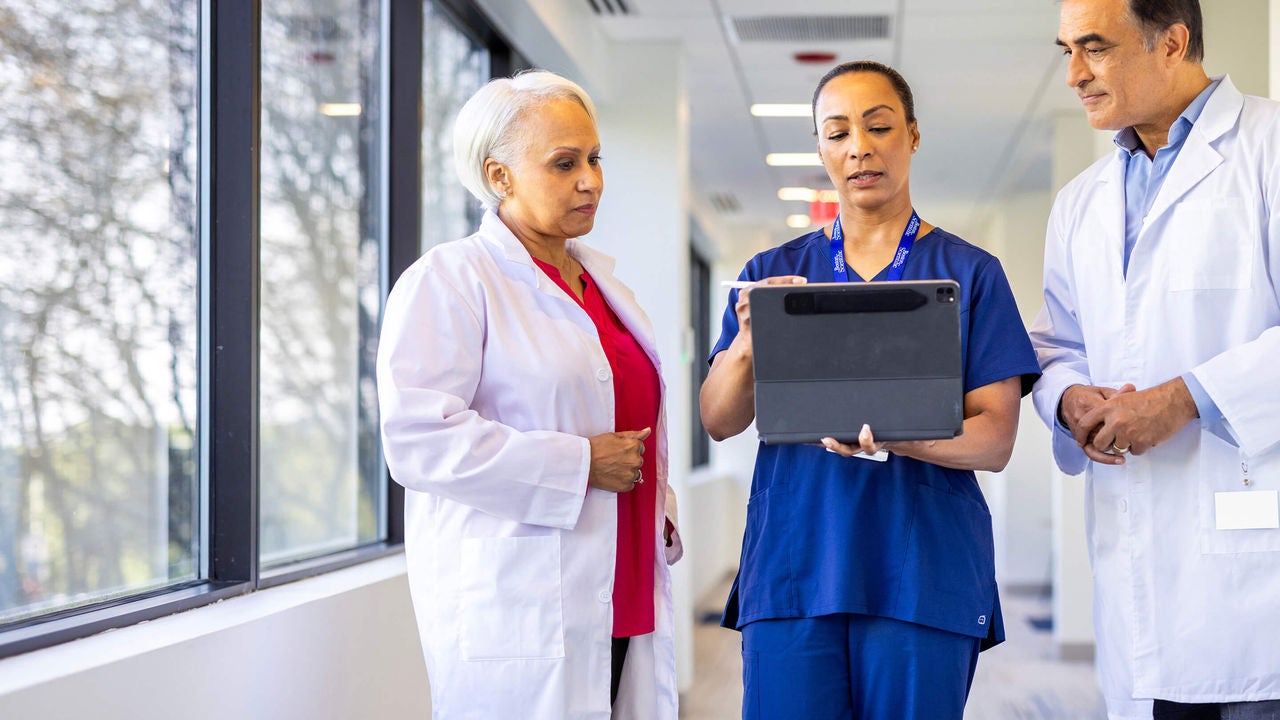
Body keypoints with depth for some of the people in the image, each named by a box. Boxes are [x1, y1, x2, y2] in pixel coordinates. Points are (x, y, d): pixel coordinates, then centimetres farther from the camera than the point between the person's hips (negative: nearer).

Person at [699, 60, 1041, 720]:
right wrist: (749, 344, -19)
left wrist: (901, 437, -21)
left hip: (924, 573, -1)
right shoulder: (773, 272, 12)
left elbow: (996, 438, 0)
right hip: (793, 565, 1)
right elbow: (718, 420, 3)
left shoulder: (970, 274, 7)